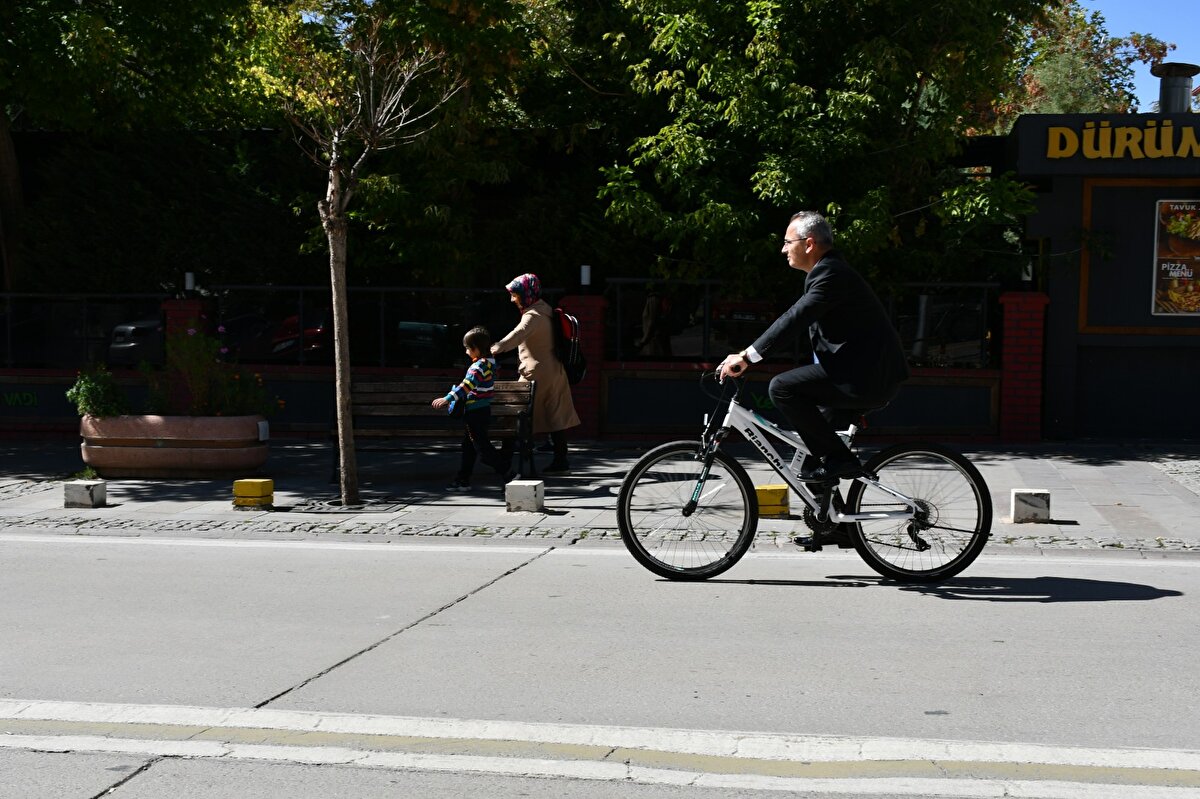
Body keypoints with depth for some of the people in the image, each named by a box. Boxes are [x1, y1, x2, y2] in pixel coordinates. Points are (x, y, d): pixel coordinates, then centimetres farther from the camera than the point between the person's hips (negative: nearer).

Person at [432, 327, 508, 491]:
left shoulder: (479, 365, -20)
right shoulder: (489, 363, 10)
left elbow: (467, 385, -29)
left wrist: (447, 398, -32)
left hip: (476, 414, -10)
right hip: (482, 411, 10)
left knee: (483, 450, -5)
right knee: (468, 447, 15)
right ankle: (463, 481, 20)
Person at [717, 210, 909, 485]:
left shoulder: (830, 273, -14)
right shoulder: (827, 270, 19)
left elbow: (794, 318, -25)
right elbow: (796, 321, 21)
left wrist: (747, 356, -26)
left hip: (865, 377, -11)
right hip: (871, 374, 11)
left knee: (782, 388, -15)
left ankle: (837, 459, -10)